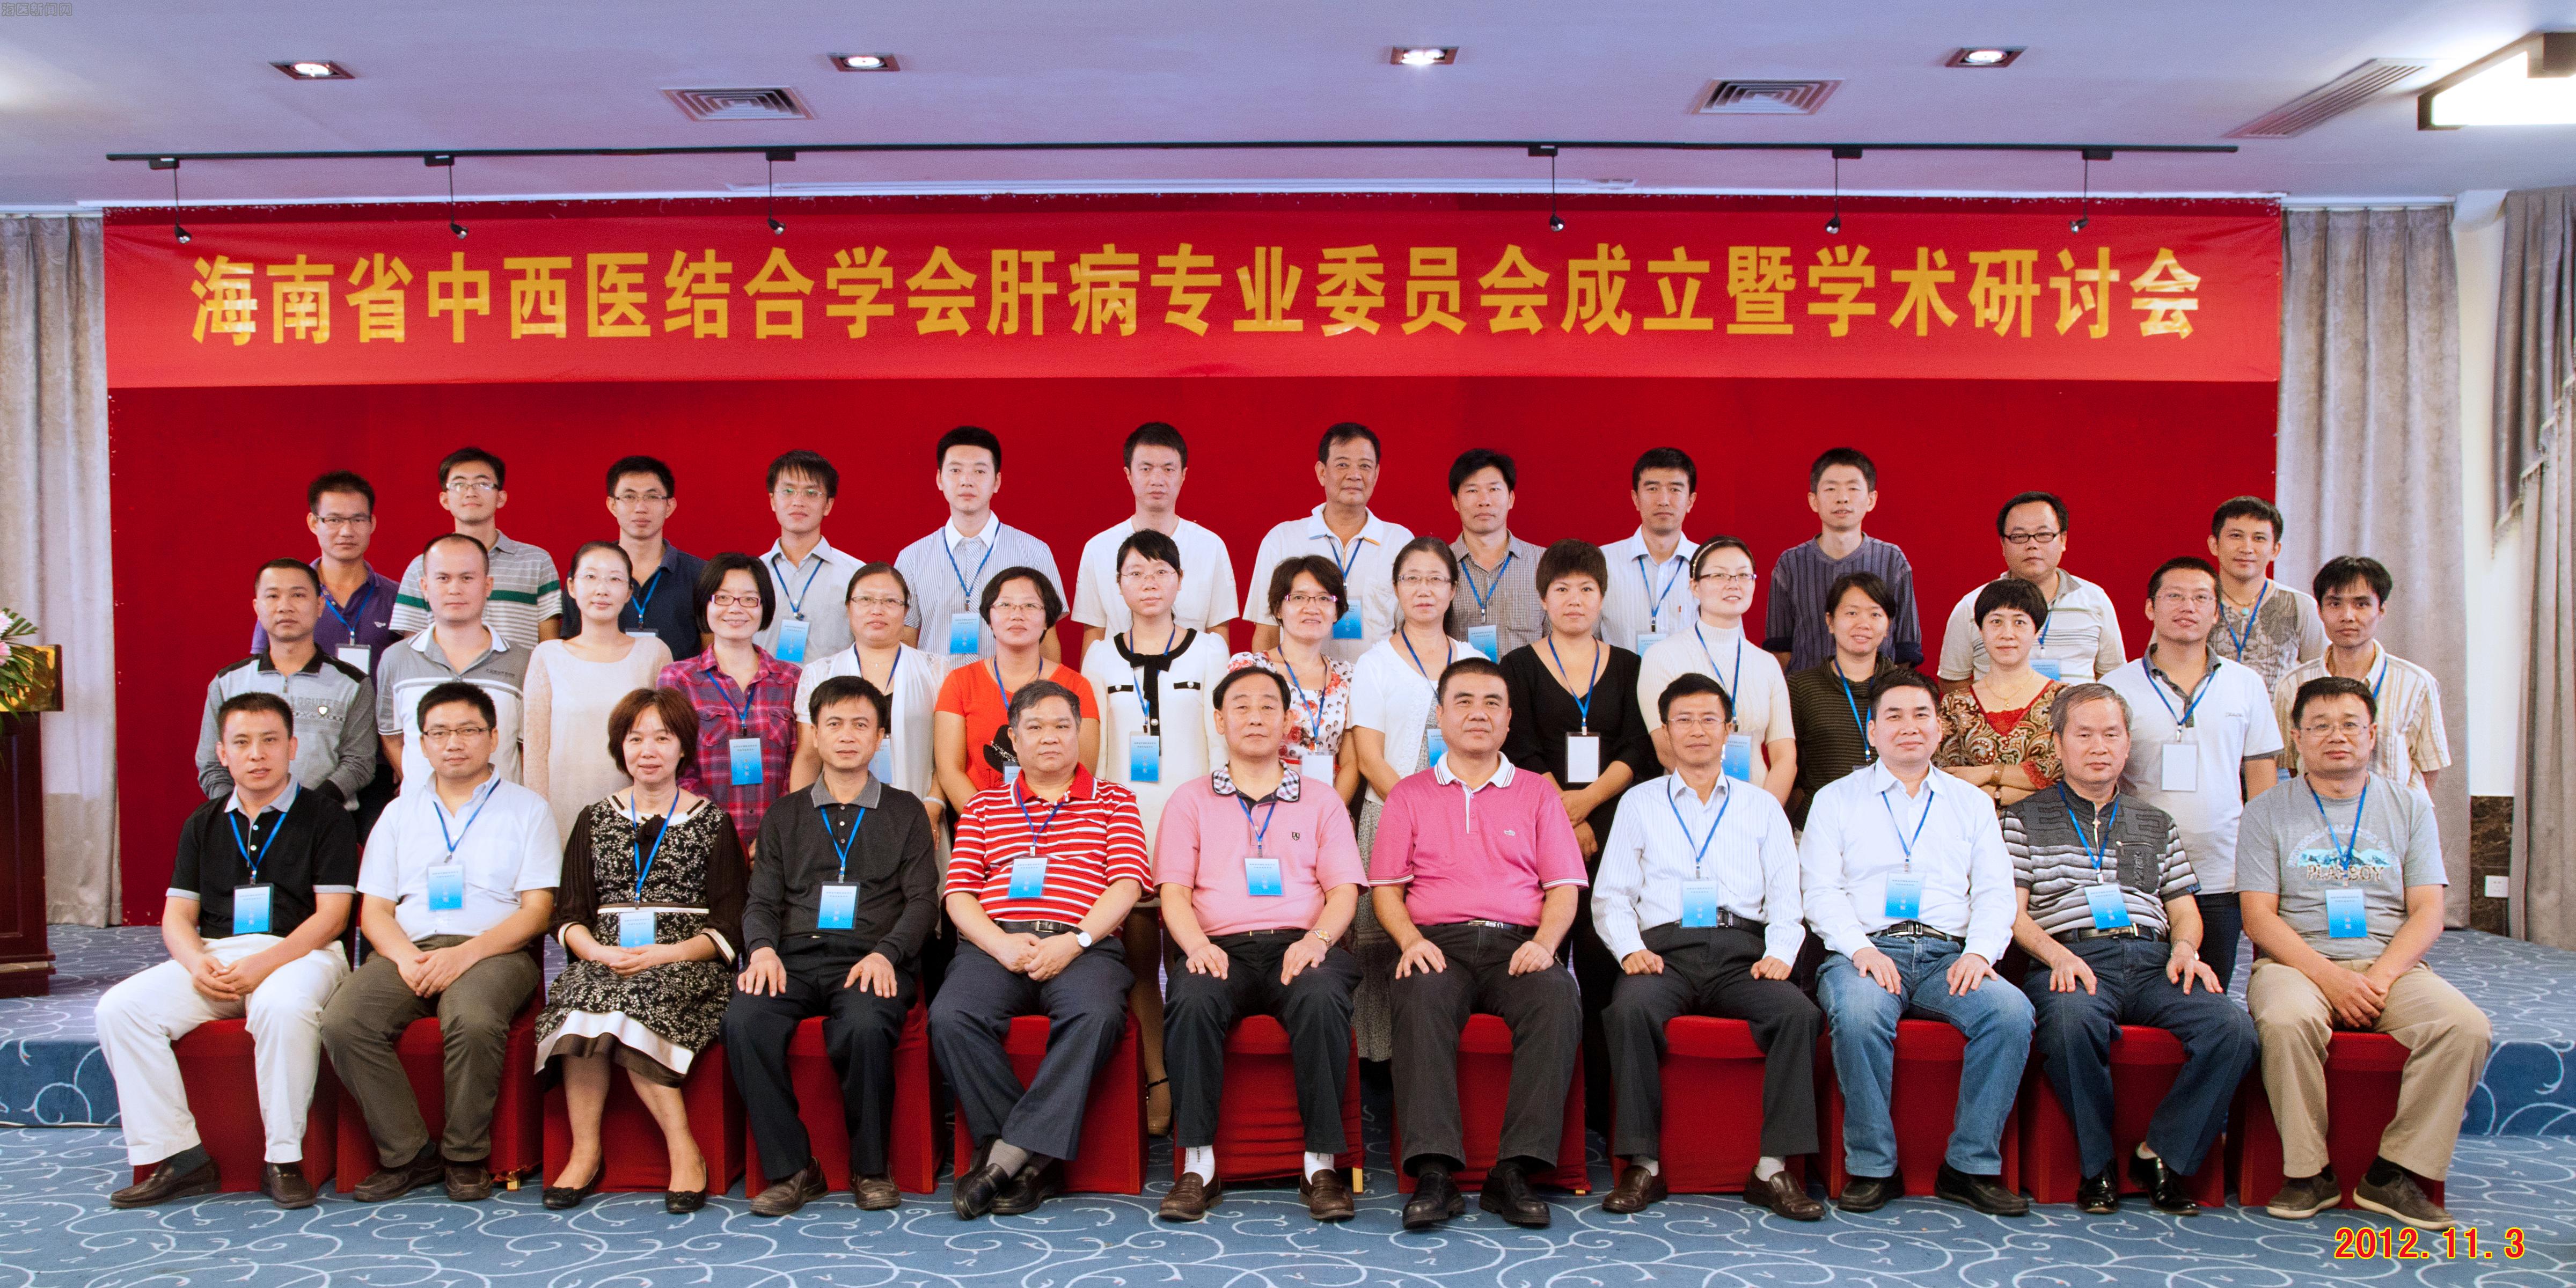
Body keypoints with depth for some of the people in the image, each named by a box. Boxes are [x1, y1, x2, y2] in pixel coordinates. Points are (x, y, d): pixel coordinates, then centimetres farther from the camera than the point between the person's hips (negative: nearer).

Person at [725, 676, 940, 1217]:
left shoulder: (905, 812, 17)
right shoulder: (785, 818, 24)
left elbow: (923, 900, 7)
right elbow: (761, 901, 15)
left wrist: (886, 953, -12)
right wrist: (762, 949, -9)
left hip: (871, 960, -2)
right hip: (795, 957, 2)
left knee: (865, 1026, -35)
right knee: (744, 1019, -30)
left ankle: (871, 1167, -14)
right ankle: (792, 1169, -18)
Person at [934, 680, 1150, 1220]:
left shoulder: (1113, 802, 19)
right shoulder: (983, 807, 23)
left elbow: (1126, 884, 5)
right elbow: (958, 893, 12)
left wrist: (1074, 942, -12)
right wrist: (1000, 943, -9)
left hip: (1083, 945, -1)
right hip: (995, 943, 2)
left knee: (1096, 1014, -36)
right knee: (951, 1017, -31)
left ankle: (1006, 1154, -29)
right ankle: (1031, 1160, -20)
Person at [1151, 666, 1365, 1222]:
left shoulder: (1322, 802, 20)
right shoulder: (1191, 801, 18)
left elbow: (1344, 891, 10)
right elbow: (1174, 891, 8)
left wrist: (1317, 939, -11)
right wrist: (1197, 944, -13)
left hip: (1300, 945, 0)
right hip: (1221, 948, 0)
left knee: (1323, 999, -34)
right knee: (1192, 1001, -34)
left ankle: (1322, 1164, -26)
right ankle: (1199, 1164, -25)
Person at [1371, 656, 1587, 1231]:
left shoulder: (1537, 793, 19)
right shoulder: (1410, 795, 18)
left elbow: (1563, 888, 12)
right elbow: (1386, 887, 11)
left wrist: (1544, 943, -8)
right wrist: (1410, 940, -9)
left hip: (1518, 944, 1)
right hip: (1438, 943, 0)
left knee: (1559, 1000, -32)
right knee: (1421, 999, -35)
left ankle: (1514, 1171, -31)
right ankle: (1433, 1171, -37)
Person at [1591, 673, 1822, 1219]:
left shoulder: (1762, 807, 22)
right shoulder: (1640, 802, 19)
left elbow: (1786, 897, 14)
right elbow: (1611, 894, 13)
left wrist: (1779, 954, -5)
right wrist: (1630, 948, -6)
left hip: (1742, 949, 1)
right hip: (1664, 947, -1)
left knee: (1798, 1012, -30)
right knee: (1630, 1009, -34)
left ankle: (1774, 1168, -23)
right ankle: (1643, 1165, -26)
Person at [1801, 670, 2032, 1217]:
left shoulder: (1971, 803, 22)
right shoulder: (1836, 799, 14)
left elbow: (1995, 891, 13)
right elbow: (1821, 890, 4)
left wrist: (1980, 951, -7)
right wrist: (1860, 949, -13)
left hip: (1949, 955, 2)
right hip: (1865, 949, -2)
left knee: (2012, 1011, -28)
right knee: (1858, 1013, -35)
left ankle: (1971, 1164, -15)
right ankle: (1872, 1166, -19)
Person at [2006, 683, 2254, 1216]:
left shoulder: (2155, 824, 27)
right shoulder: (2026, 818, 15)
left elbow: (2184, 909, 23)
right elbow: (2012, 910, 6)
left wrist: (2185, 947, -1)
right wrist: (2056, 953, -13)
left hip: (2151, 960, 4)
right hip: (2072, 959, -4)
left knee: (2233, 1027, -26)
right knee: (2072, 1021, -39)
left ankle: (2163, 1153, -10)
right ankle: (2098, 1162, -17)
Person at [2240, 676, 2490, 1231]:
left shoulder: (2409, 806, 13)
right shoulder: (2268, 811, 6)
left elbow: (2427, 914, 5)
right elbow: (2259, 918, -1)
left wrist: (2380, 977, -13)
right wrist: (2329, 977, -16)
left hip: (2390, 964, 2)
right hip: (2296, 962, -2)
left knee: (2466, 1027, -26)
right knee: (2286, 1021, -35)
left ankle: (2394, 1174, -13)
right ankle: (2310, 1171, -16)